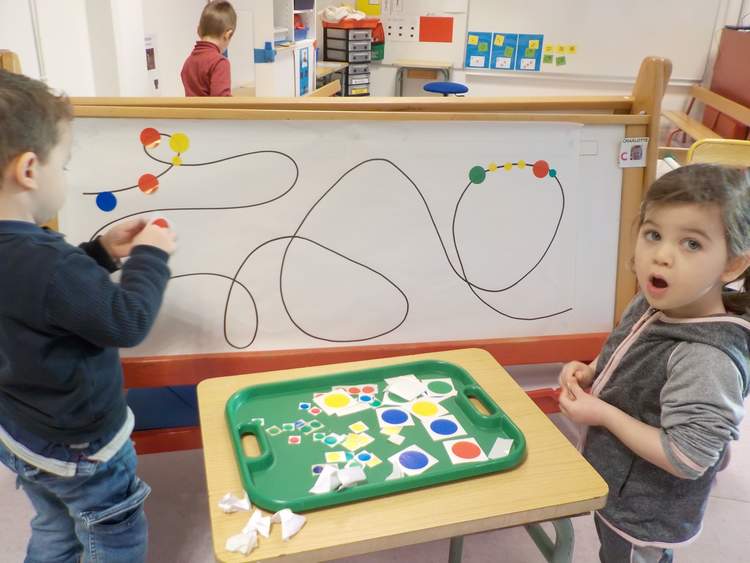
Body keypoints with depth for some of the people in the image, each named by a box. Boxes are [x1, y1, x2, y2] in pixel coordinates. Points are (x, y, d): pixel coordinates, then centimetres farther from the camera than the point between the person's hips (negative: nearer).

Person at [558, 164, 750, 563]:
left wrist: (604, 414, -28)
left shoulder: (708, 358, -34)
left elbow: (687, 460, -32)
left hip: (644, 518, -7)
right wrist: (588, 375, -8)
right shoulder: (650, 307, -9)